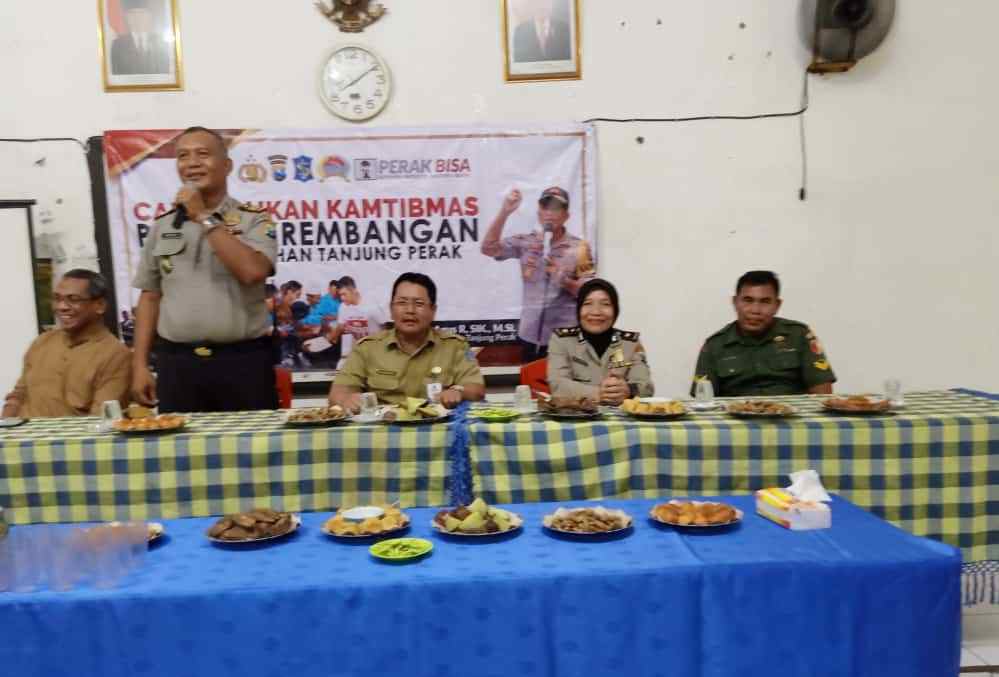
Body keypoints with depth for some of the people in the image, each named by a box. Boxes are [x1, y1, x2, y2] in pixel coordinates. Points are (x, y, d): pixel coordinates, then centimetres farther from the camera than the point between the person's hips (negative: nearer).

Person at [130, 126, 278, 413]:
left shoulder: (254, 220, 0)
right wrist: (140, 365, 8)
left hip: (243, 361, -3)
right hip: (177, 364, 3)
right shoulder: (162, 226, 11)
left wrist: (204, 217, -12)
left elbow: (252, 271, -19)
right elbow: (150, 297, 14)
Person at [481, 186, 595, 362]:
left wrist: (564, 280, -21)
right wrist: (504, 212, -12)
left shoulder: (578, 248, -2)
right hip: (530, 335, 2)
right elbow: (488, 248, -6)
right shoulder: (525, 242, 4)